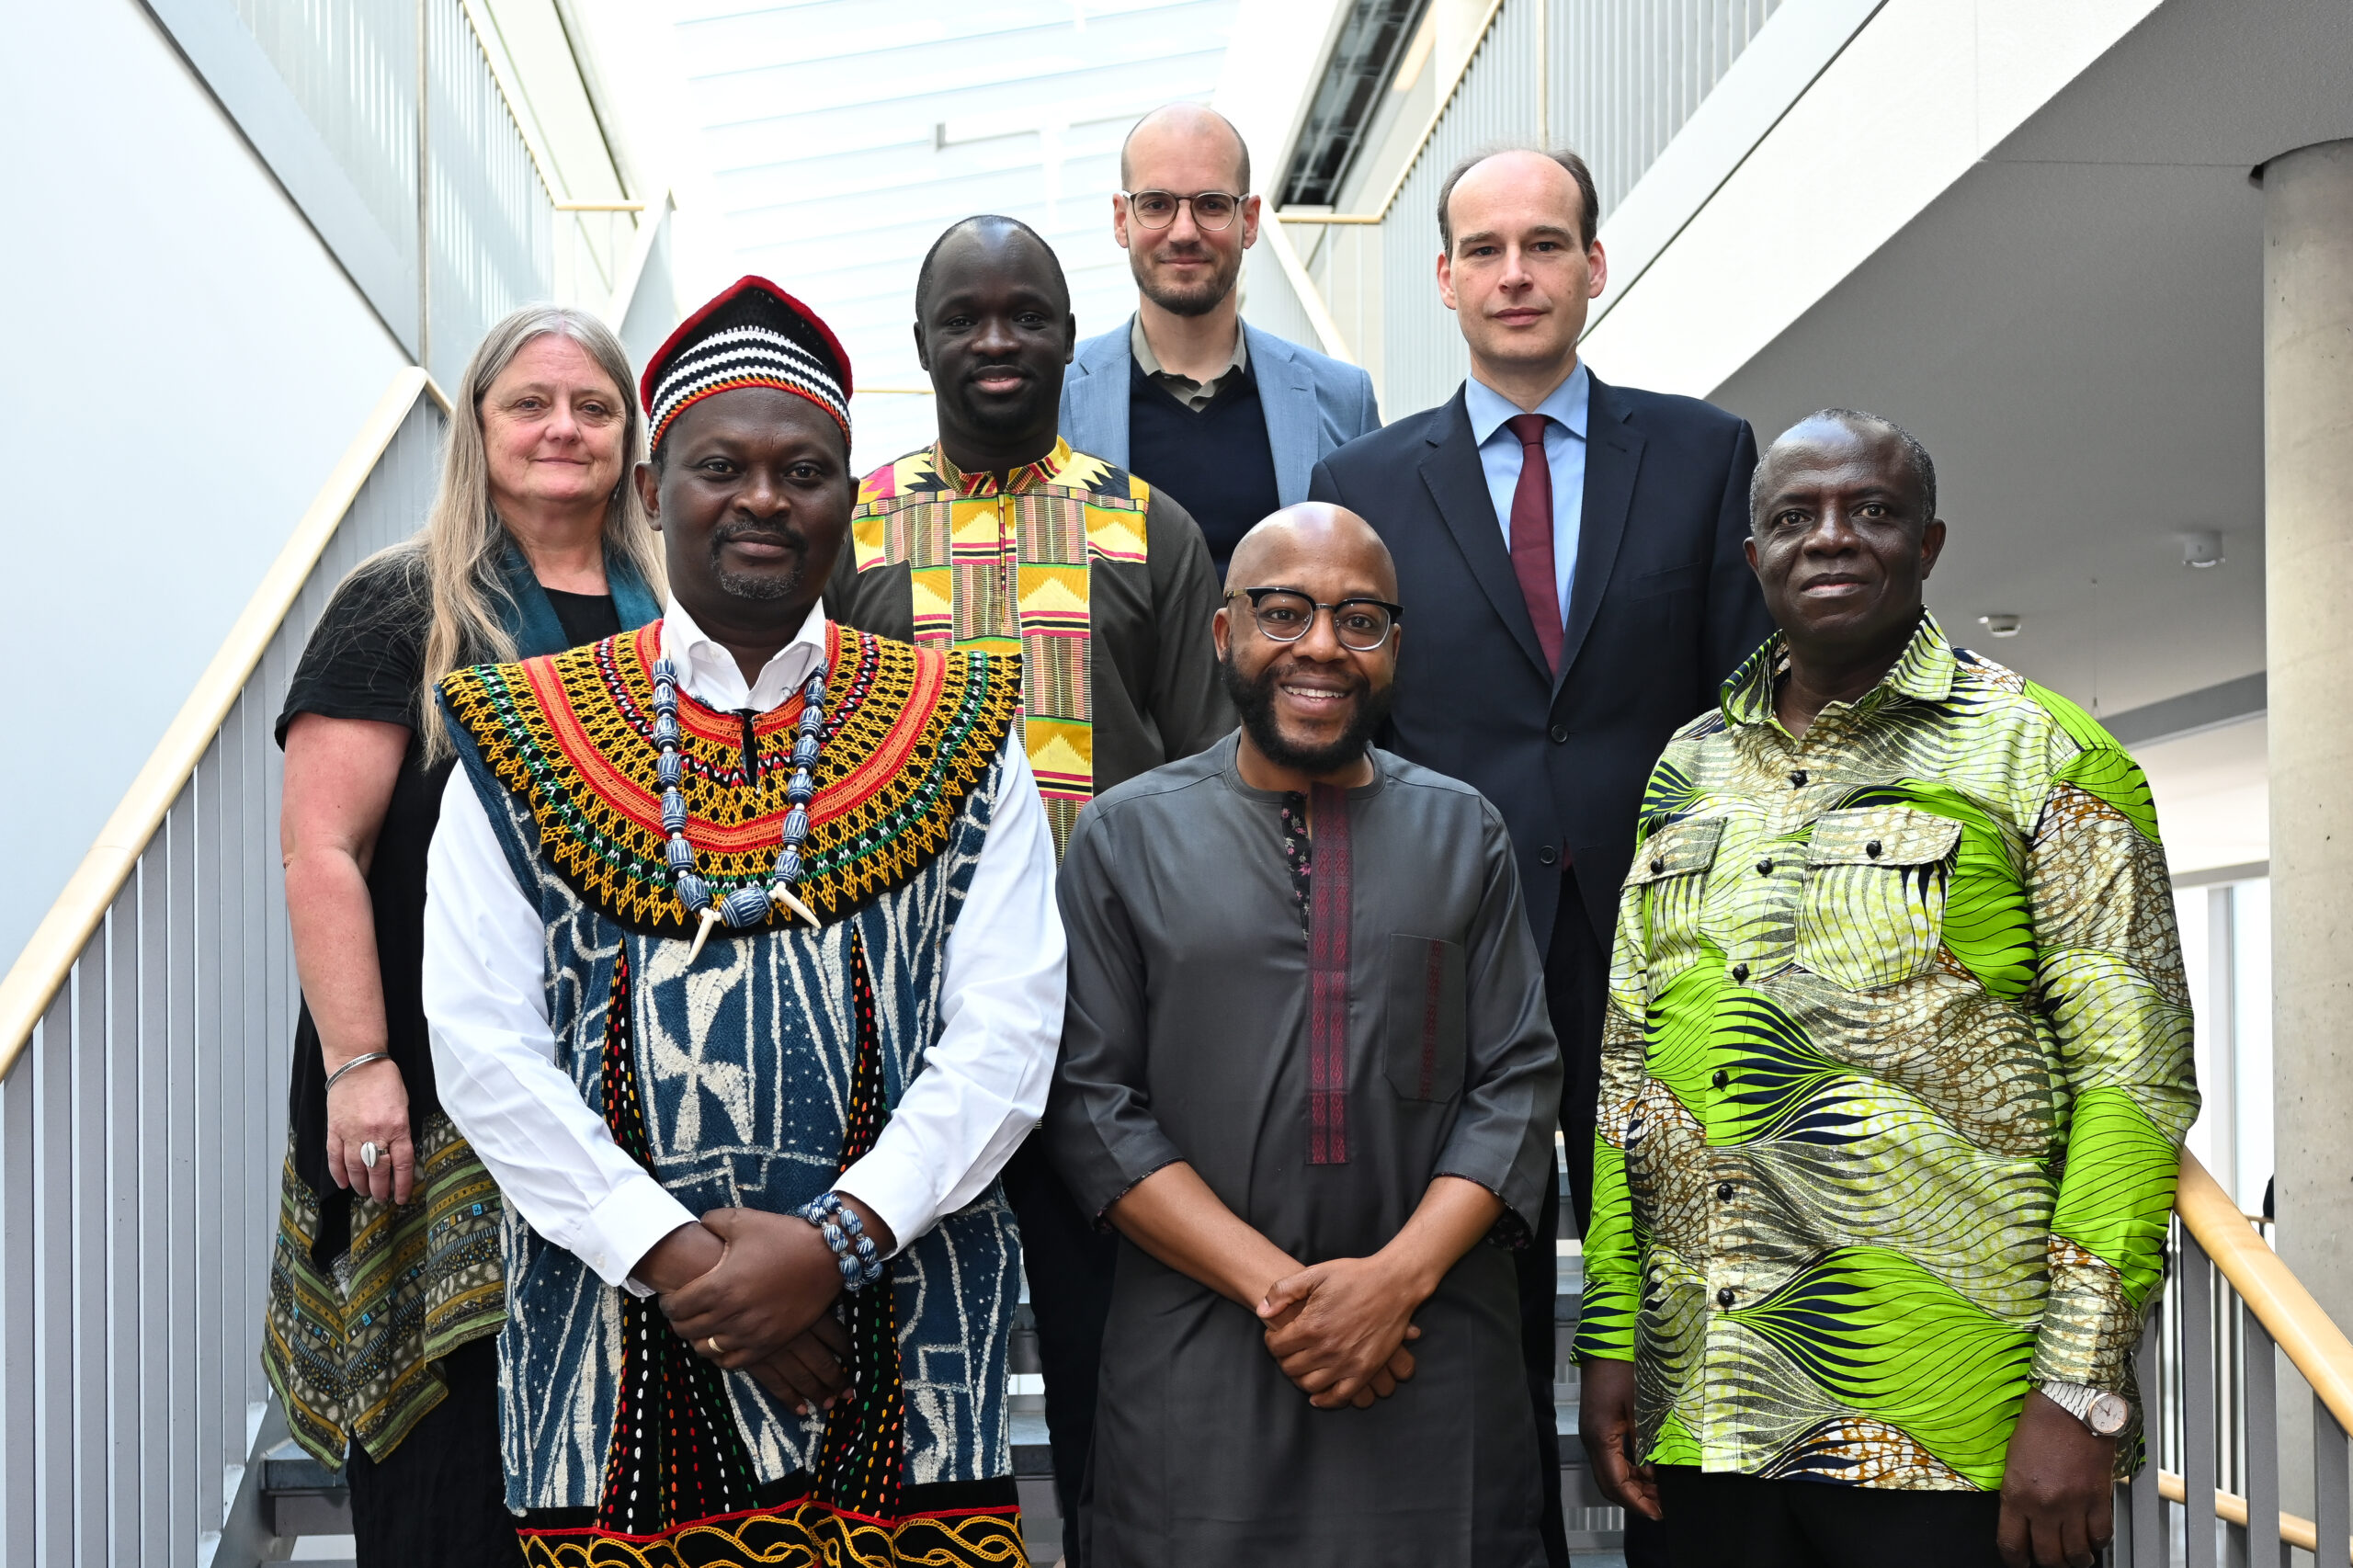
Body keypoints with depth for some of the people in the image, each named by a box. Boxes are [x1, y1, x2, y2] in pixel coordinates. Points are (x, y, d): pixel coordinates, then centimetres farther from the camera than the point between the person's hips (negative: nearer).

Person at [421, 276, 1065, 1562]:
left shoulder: (955, 734, 4)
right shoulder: (523, 741, 4)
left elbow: (1006, 1035, -3)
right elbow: (482, 1047, -3)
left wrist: (835, 1238, -14)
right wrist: (667, 1252, -12)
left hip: (900, 1336, 0)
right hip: (614, 1336, 0)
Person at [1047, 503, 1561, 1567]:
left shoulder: (1465, 831, 8)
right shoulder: (1126, 834, 2)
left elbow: (1518, 1082, 3)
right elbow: (1092, 1105, -4)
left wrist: (1397, 1278, -11)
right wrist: (1275, 1286, -12)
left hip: (1437, 1360, 1)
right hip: (1196, 1360, -1)